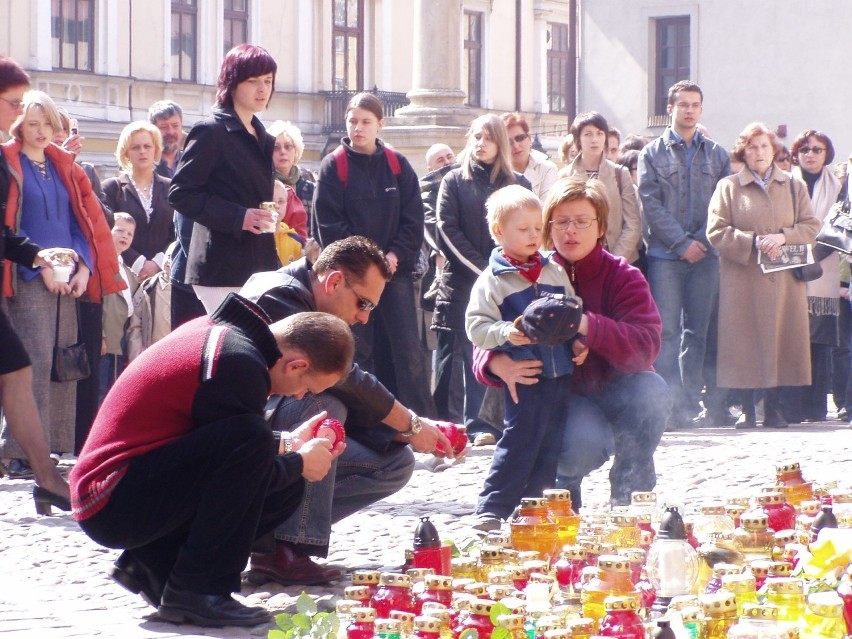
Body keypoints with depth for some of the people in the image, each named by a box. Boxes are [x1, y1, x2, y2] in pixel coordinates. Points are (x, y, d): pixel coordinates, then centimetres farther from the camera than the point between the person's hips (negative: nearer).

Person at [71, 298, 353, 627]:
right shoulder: (239, 364, -21)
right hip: (112, 507, -10)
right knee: (248, 444, -29)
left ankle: (154, 563, 8)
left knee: (287, 489, 8)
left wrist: (288, 444, 19)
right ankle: (194, 591, -19)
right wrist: (300, 463, 5)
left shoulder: (219, 330, 10)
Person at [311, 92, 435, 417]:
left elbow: (414, 220, 3)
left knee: (407, 351, -4)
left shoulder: (398, 166, 6)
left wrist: (395, 256, -11)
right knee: (356, 352, 0)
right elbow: (328, 224, -7)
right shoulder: (333, 166, 0)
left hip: (395, 270, 1)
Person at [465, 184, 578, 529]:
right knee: (521, 440, -11)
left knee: (551, 443, 8)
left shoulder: (554, 271, 13)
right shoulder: (492, 281, -4)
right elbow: (476, 326, -8)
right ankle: (491, 510, -6)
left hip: (560, 370, 6)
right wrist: (506, 333, -24)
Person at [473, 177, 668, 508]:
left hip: (614, 391, 1)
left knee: (652, 390, -33)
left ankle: (629, 493, -8)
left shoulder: (624, 277, -8)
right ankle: (563, 480, 6)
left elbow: (646, 346, -25)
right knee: (584, 444, -35)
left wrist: (587, 325, -41)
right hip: (560, 395, -1)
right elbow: (485, 342, -10)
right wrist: (499, 364, -35)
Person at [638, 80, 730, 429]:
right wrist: (682, 243, -10)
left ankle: (690, 403, 5)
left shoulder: (716, 154, 13)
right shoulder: (653, 154, 6)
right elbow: (650, 204, -2)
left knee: (697, 332, 3)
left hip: (705, 254, 2)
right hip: (665, 254, -2)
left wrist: (703, 242, -6)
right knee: (667, 332, -7)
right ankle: (669, 405, -9)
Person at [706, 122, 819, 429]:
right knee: (745, 342, -5)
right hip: (743, 280, -2)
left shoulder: (794, 186, 14)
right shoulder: (728, 187, 6)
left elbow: (811, 226, 8)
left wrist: (783, 237, -10)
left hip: (784, 280, 2)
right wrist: (753, 242, -12)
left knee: (780, 340, -2)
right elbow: (716, 232, -1)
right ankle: (747, 410, 0)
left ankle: (773, 409, 5)